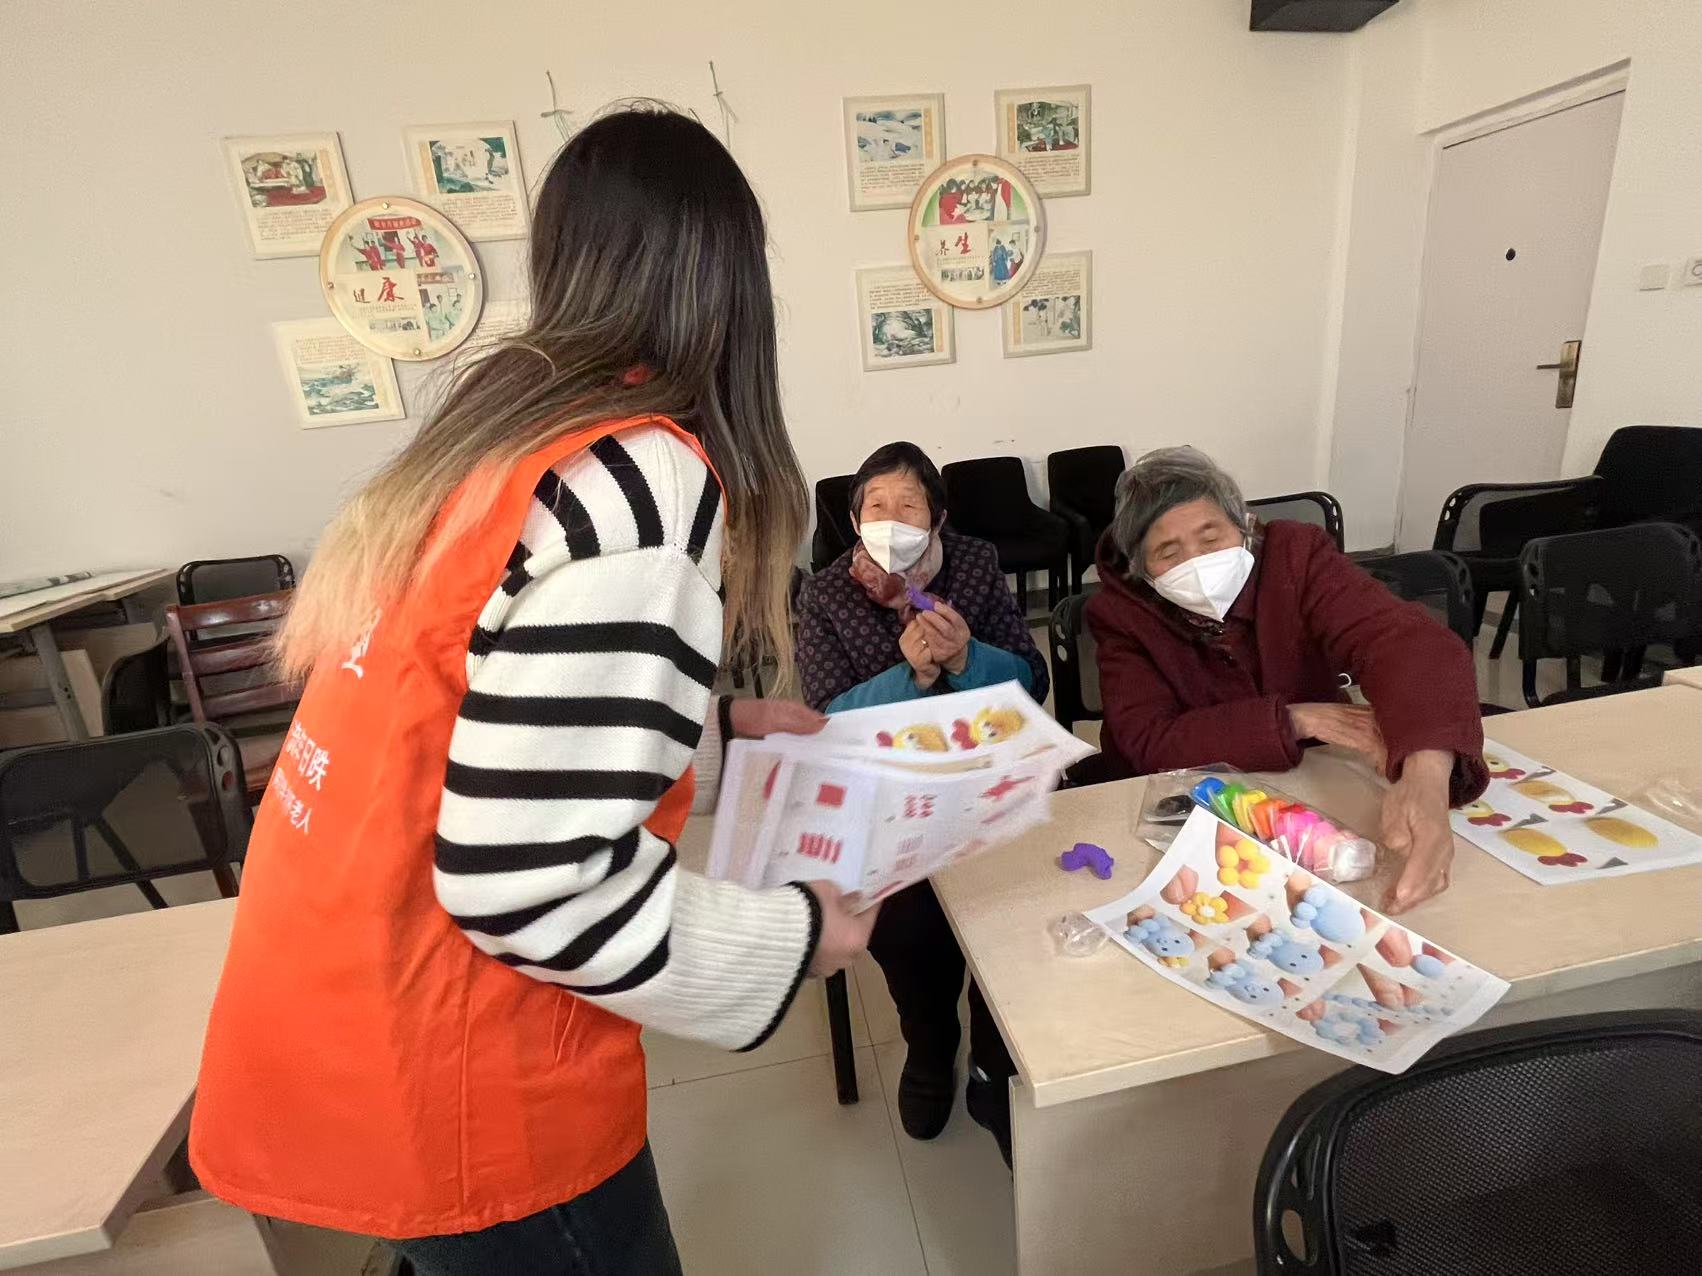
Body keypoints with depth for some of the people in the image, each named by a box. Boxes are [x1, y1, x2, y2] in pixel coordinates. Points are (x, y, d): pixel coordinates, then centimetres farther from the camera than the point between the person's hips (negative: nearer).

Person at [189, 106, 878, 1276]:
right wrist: (794, 937, -12)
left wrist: (711, 728, 14)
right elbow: (532, 880, -27)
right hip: (440, 1073, -8)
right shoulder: (640, 479, -26)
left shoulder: (504, 416, 1)